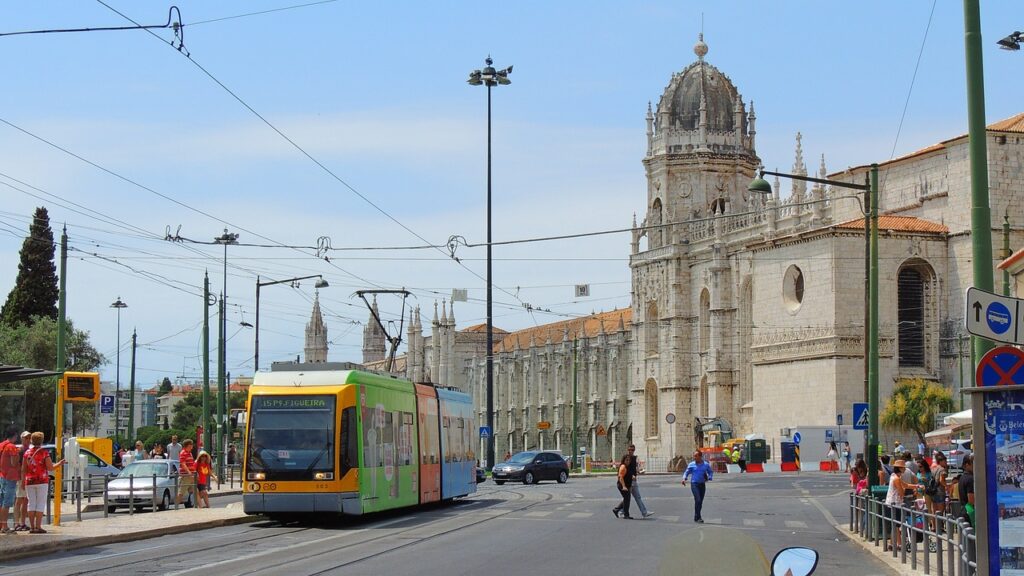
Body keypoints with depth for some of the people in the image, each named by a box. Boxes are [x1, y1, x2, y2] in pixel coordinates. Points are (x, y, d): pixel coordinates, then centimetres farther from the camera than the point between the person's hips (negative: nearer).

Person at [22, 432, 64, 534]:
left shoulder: (27, 453, 6)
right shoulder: (44, 452, -6)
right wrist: (59, 463, 10)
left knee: (31, 503, 7)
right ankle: (38, 527, -8)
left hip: (29, 482, 4)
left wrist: (23, 481, 13)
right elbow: (50, 468, -7)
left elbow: (23, 469, 5)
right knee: (41, 504, -2)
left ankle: (32, 527, 4)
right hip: (42, 481, -4)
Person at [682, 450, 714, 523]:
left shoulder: (706, 465, 5)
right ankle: (698, 517, -14)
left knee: (700, 501, 7)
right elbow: (686, 472, 4)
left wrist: (709, 478, -4)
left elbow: (710, 472, 15)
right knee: (697, 500, -17)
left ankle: (696, 517, 19)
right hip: (694, 484, -3)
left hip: (702, 484, 3)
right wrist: (684, 479, -15)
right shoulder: (691, 465, 2)